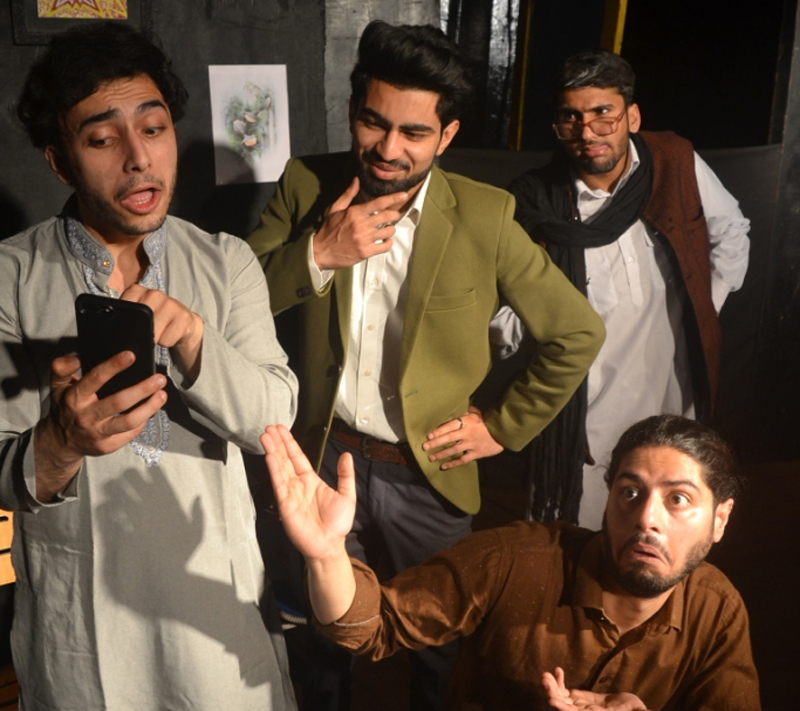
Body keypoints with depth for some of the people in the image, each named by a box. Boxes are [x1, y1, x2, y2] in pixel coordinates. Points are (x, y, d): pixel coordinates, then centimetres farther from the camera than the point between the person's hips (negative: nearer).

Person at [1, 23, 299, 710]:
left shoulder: (229, 263, -3)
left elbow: (274, 417, -12)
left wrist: (191, 337, -29)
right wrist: (60, 443, -35)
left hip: (219, 594, 2)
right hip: (78, 614, -1)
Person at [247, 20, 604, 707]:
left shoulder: (486, 218, -14)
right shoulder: (306, 186, -7)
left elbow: (578, 334, -7)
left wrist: (504, 426, -6)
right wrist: (317, 254, -24)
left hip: (428, 475, -1)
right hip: (324, 461, 2)